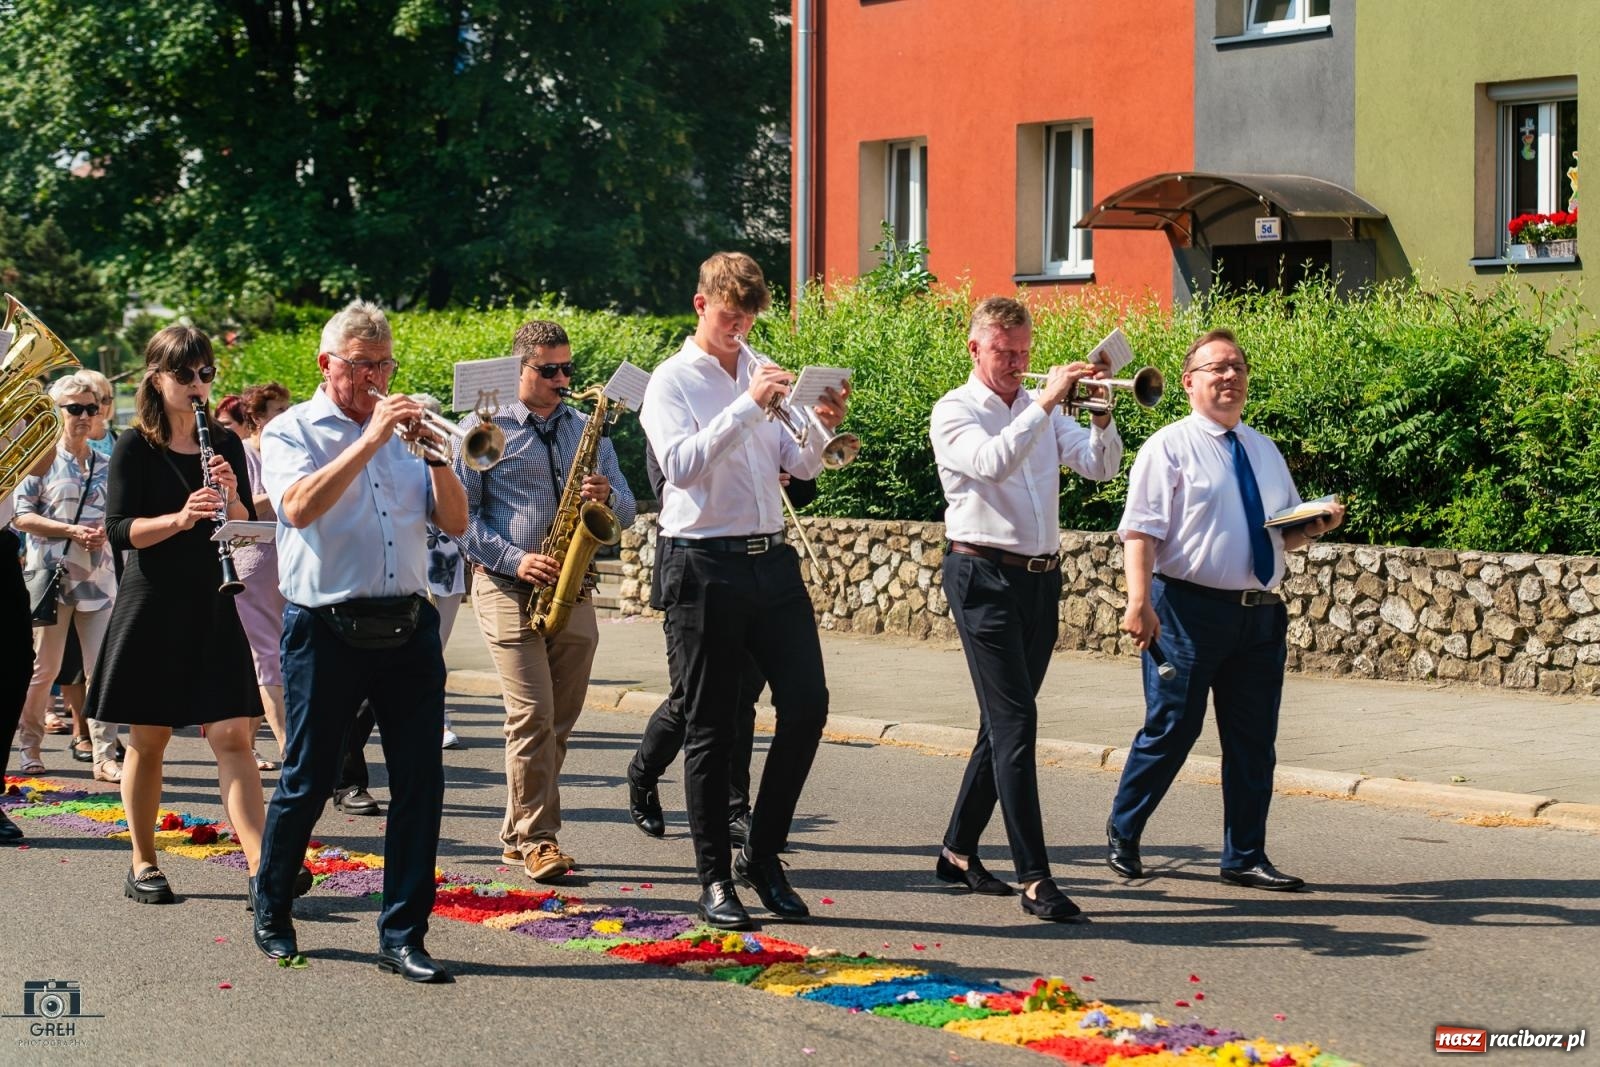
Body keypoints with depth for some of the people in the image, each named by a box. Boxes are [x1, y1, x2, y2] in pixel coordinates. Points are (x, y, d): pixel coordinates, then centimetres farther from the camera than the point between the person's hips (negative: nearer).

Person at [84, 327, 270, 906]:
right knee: (148, 741, 6)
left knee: (232, 736, -7)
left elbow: (246, 528, 7)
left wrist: (232, 498, -14)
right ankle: (143, 866, 19)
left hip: (213, 606, 2)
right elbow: (119, 530, -11)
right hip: (152, 606, -2)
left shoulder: (225, 445, 8)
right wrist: (180, 518, -26)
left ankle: (262, 868, -14)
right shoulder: (135, 447, -3)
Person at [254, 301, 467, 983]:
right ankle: (272, 916, 26)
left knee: (420, 784, -1)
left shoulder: (401, 430, 15)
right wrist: (369, 440, -19)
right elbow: (298, 507, -18)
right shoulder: (290, 431, 2)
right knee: (306, 781, 6)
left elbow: (453, 523, 9)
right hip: (326, 631, -4)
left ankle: (403, 936, 5)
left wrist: (436, 454, -7)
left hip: (408, 629, 4)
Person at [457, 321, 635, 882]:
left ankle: (520, 834, 18)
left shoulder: (588, 430, 14)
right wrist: (515, 559, -15)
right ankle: (537, 838, -6)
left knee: (559, 720, 6)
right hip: (508, 588, -4)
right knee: (532, 715, -12)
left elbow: (626, 512, 14)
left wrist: (607, 494, -10)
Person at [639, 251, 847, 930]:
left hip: (771, 561, 5)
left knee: (806, 704, -1)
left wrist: (822, 428, -10)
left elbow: (802, 467, 11)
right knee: (711, 727, 2)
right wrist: (749, 407, -24)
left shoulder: (765, 373, 12)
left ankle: (763, 854, 13)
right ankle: (714, 879, 9)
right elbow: (681, 465, -19)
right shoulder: (671, 383, -3)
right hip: (702, 568, -5)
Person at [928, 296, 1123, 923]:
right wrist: (1046, 401, -25)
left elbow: (1099, 467, 2)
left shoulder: (1043, 411, 14)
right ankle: (1035, 880, -14)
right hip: (985, 576, -7)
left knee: (1003, 723, 12)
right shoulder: (954, 413, -3)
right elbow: (993, 461, -24)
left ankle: (958, 851, 25)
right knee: (1015, 722, -12)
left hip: (1041, 577, 7)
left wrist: (1101, 414, -15)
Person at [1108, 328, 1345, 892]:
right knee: (1171, 730, -2)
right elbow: (1141, 530, -12)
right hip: (1188, 610, -6)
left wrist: (1317, 526, 2)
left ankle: (1245, 858, 18)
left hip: (1259, 615, 6)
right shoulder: (1170, 446, -3)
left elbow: (1286, 534, 25)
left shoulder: (1265, 451, 17)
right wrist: (1139, 601, -23)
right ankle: (1122, 835, 17)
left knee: (1253, 740, 8)